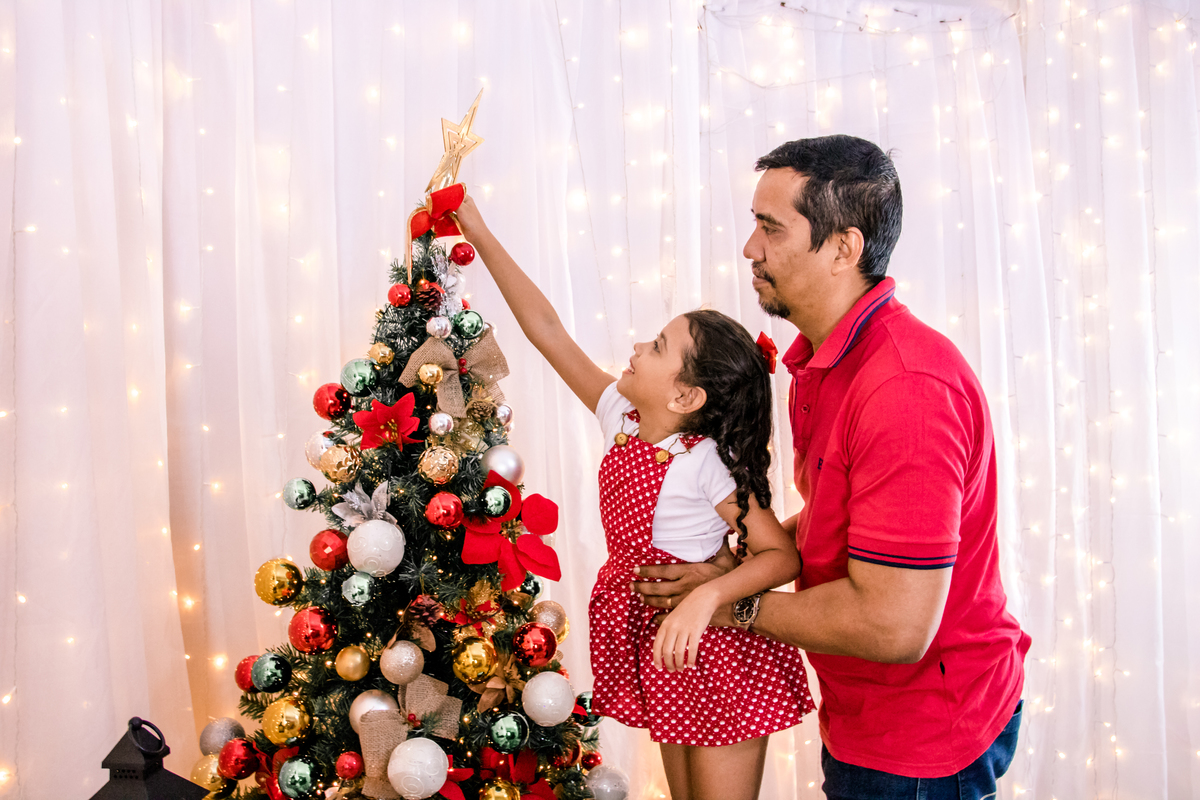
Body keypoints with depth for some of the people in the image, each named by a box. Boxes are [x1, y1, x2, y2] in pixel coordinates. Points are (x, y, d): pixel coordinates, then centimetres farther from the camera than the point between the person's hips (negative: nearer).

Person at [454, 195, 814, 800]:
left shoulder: (705, 464, -22)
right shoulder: (620, 419, -4)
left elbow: (785, 555, -22)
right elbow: (548, 330, -3)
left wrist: (706, 597, -37)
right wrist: (480, 235, -1)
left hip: (714, 656, -7)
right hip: (658, 641, 7)